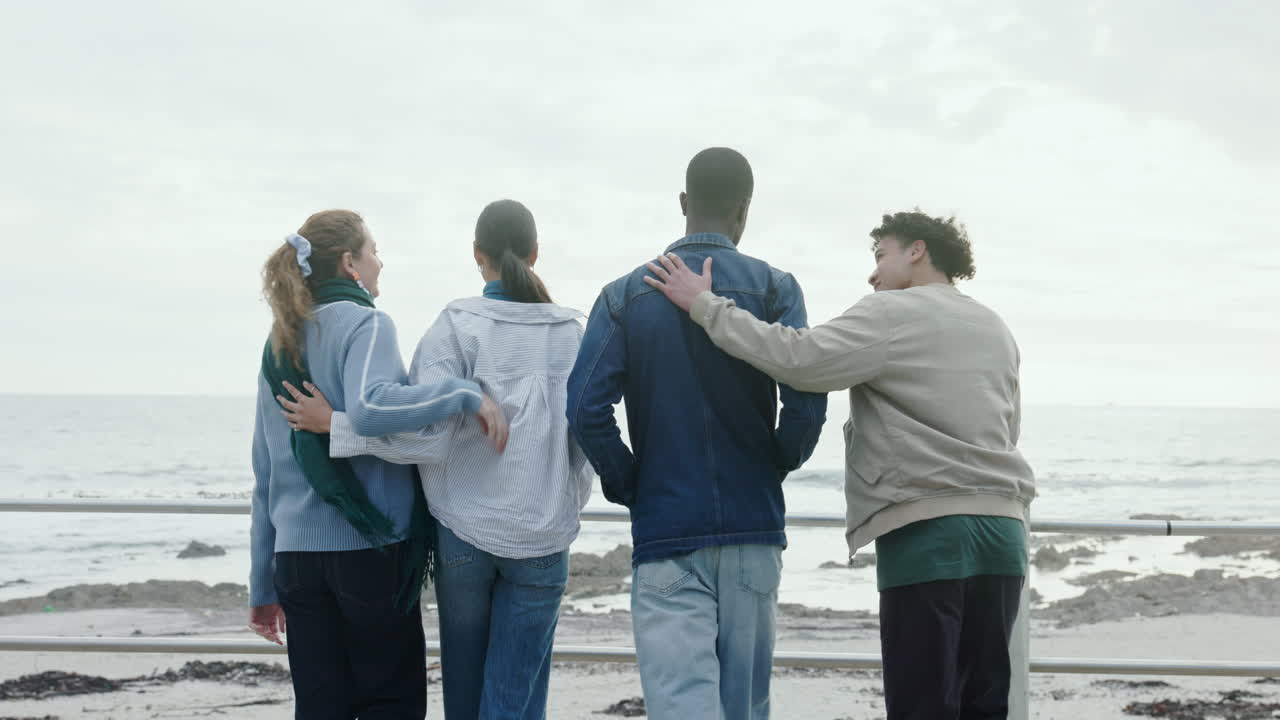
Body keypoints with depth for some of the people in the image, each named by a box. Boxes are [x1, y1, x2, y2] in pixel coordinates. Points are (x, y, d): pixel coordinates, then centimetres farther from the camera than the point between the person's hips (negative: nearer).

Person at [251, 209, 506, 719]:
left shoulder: (279, 343, 13)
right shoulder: (365, 323, -7)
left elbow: (266, 476, 14)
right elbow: (367, 408, -29)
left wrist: (262, 585, 18)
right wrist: (466, 395, -23)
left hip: (297, 554, 6)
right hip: (370, 548, -6)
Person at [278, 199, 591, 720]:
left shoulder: (458, 325, -7)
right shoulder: (573, 332, 2)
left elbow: (427, 437, -14)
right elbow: (586, 442, 6)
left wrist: (334, 424, -8)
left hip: (465, 527, -1)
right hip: (543, 537, 1)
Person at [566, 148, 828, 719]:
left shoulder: (625, 296, 3)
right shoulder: (774, 290, 0)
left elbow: (585, 410, -9)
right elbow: (806, 399, -12)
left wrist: (629, 487, 4)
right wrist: (778, 464, 7)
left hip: (664, 530, -1)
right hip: (752, 526, 1)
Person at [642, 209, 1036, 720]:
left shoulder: (893, 313, -5)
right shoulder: (997, 330, 20)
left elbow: (800, 360, -16)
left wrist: (704, 304, -10)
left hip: (926, 533, -7)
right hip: (1003, 529, 7)